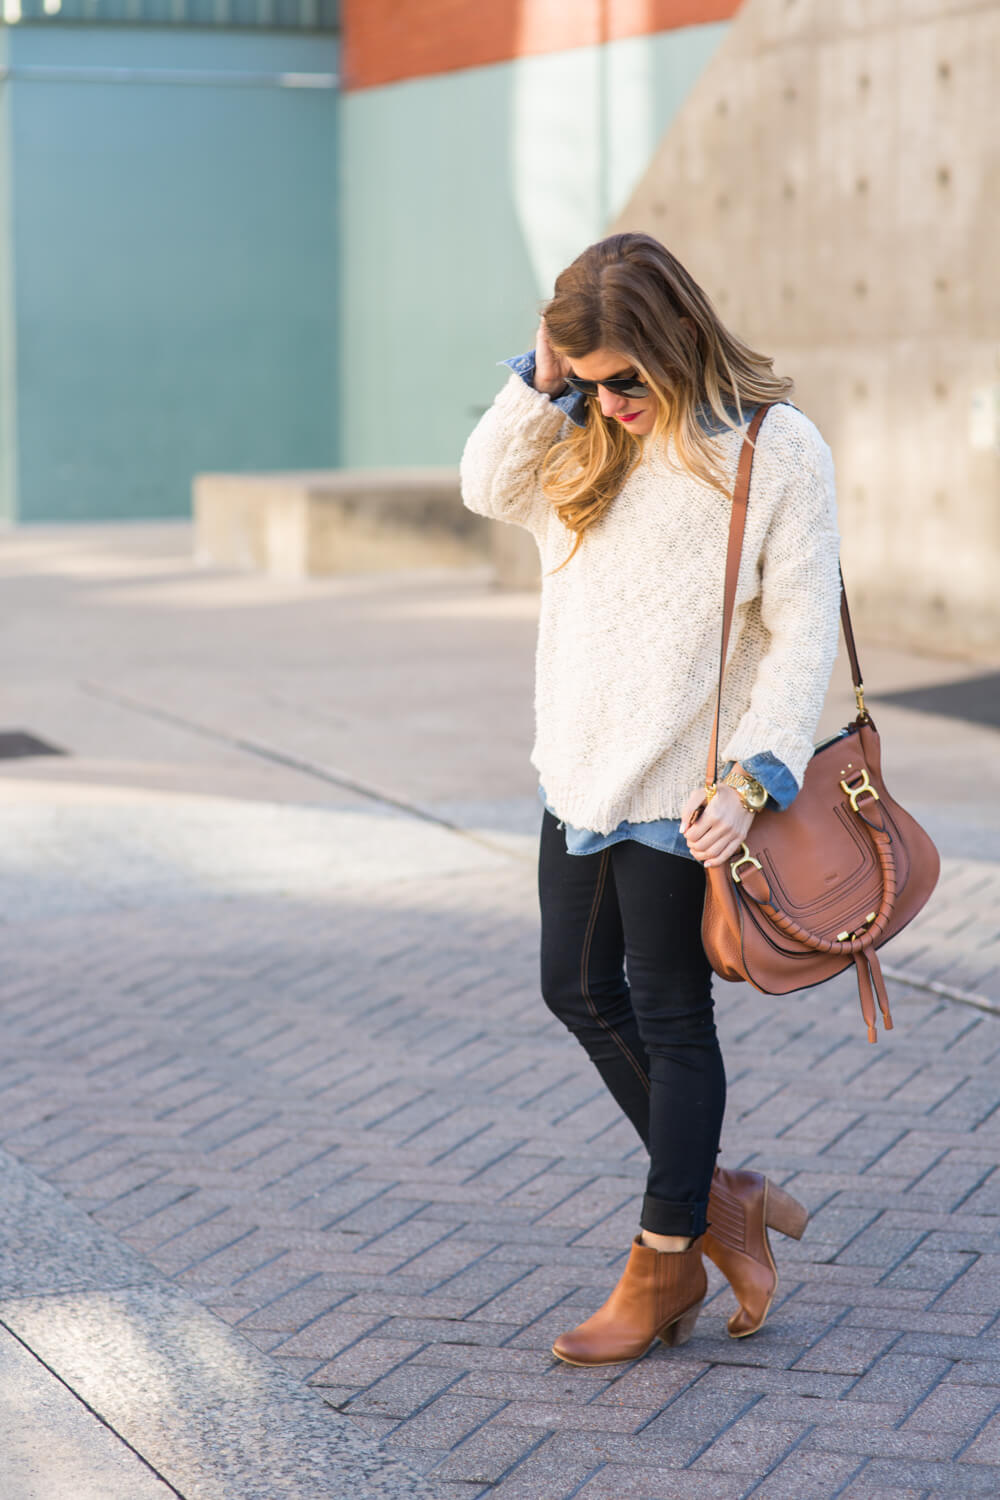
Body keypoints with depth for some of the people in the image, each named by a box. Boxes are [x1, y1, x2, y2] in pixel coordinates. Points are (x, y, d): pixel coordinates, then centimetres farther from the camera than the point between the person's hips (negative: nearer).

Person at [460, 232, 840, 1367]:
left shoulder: (776, 450, -14)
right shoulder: (592, 440, 4)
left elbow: (803, 629, -14)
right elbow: (490, 487, 1)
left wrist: (752, 777, -22)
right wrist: (543, 380, -9)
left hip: (681, 789, -7)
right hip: (581, 767, 7)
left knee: (668, 1015, 4)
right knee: (579, 990, 16)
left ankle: (664, 1266, 18)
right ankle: (715, 1200, 31)